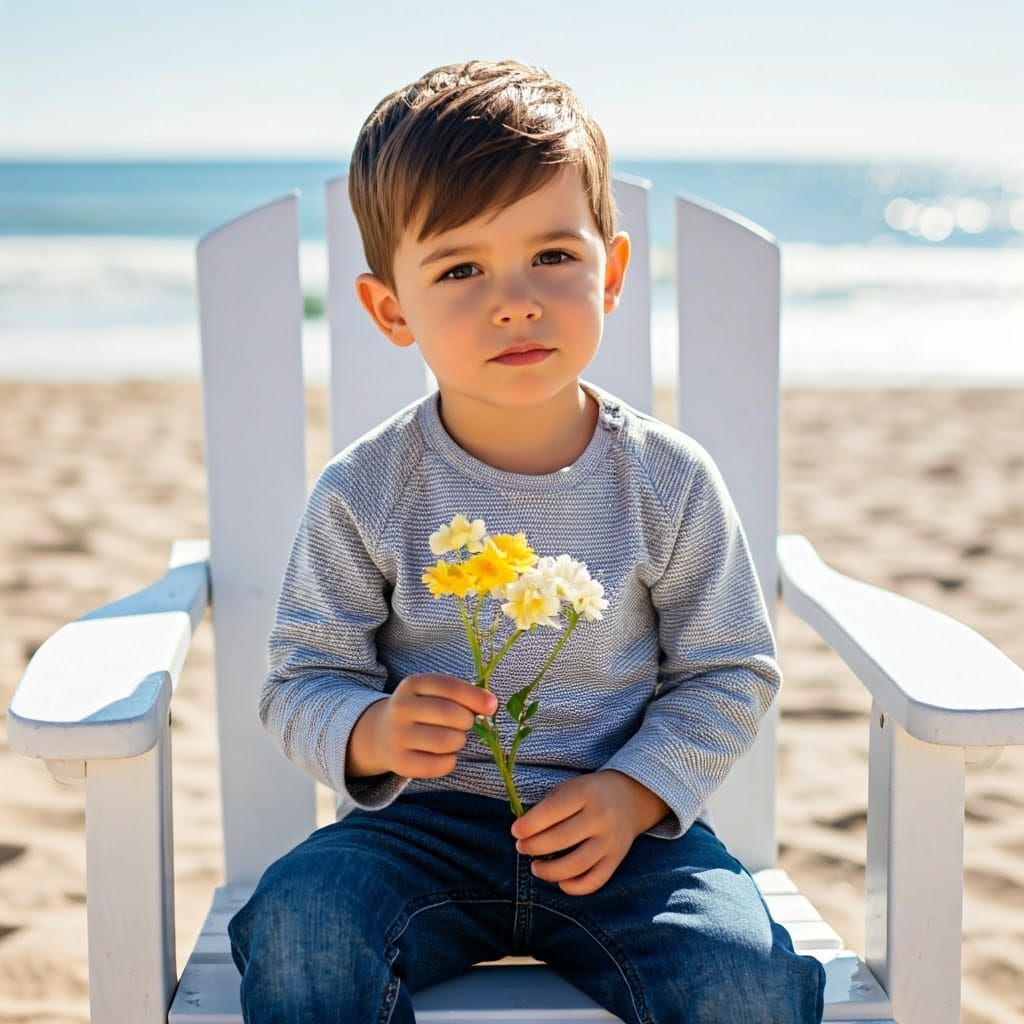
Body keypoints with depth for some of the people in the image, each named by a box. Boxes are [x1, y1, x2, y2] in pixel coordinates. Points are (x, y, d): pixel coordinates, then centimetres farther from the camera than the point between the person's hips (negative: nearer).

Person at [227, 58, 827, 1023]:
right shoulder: (364, 494, -6)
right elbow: (303, 677, 1)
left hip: (623, 826, 0)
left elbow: (728, 673, 4)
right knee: (301, 928, -28)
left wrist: (632, 793, -12)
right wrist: (373, 734, -22)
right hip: (421, 824, 0)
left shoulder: (668, 481, -4)